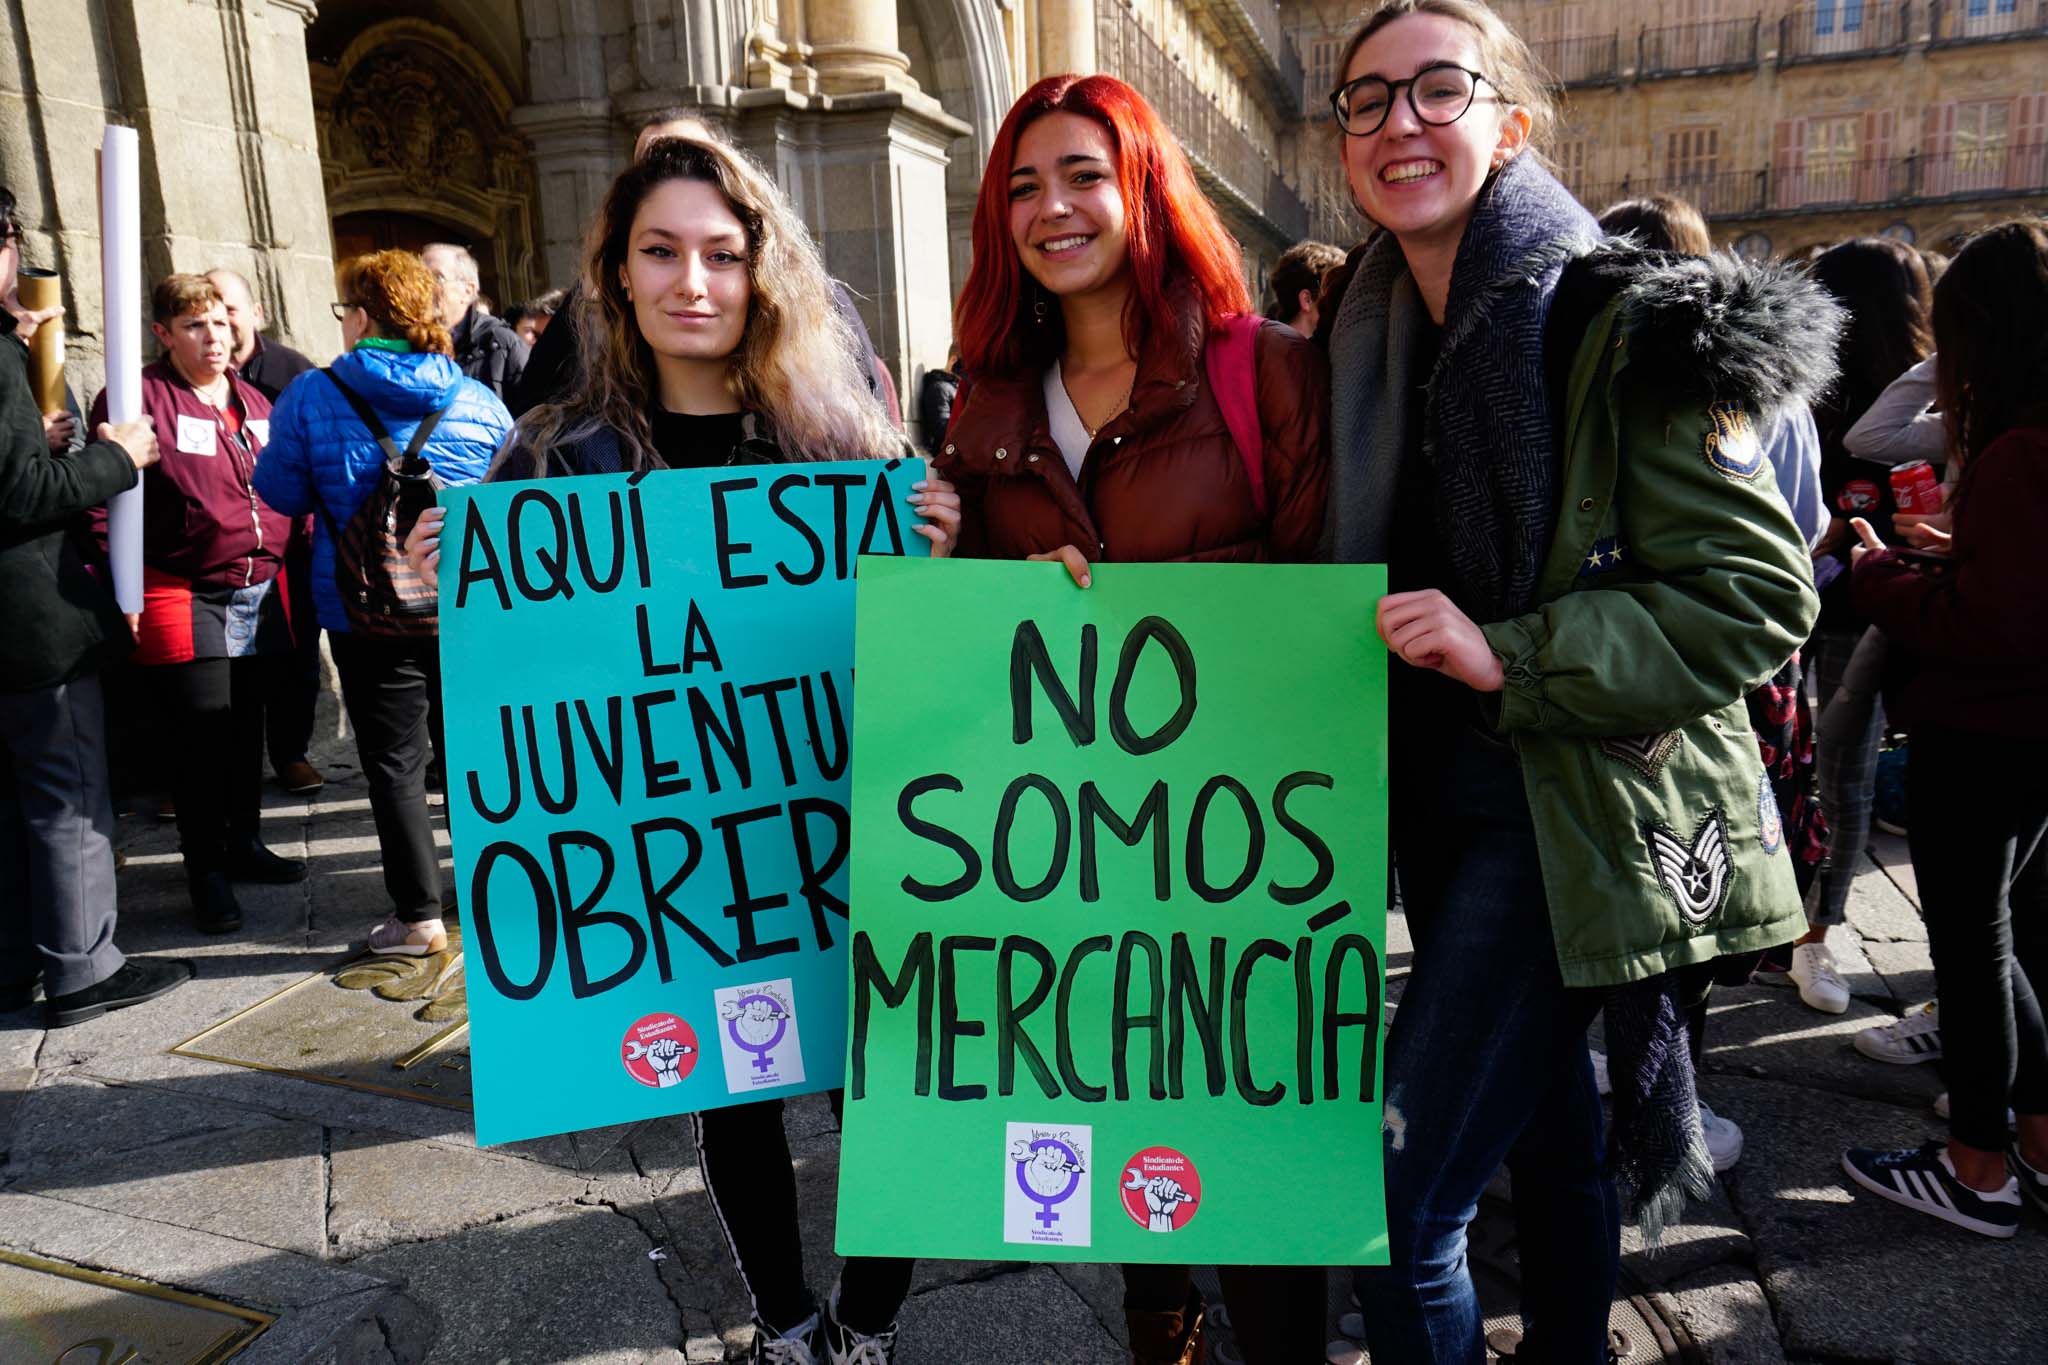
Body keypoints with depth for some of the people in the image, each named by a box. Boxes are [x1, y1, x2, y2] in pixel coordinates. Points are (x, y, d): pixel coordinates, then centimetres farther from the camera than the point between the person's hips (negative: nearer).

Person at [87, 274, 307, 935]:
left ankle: (244, 843, 30)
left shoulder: (255, 402, 15)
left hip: (262, 596, 6)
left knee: (246, 724, 15)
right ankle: (207, 868, 13)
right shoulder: (139, 396, -6)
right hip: (183, 600, -5)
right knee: (200, 733, -1)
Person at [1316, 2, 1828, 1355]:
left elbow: (1759, 594, -16)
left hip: (1576, 812, -7)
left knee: (1400, 1203, -7)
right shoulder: (1366, 331, 8)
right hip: (1437, 798, 7)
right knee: (1548, 1129, 24)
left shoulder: (1625, 322, -13)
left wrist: (1513, 657, -23)